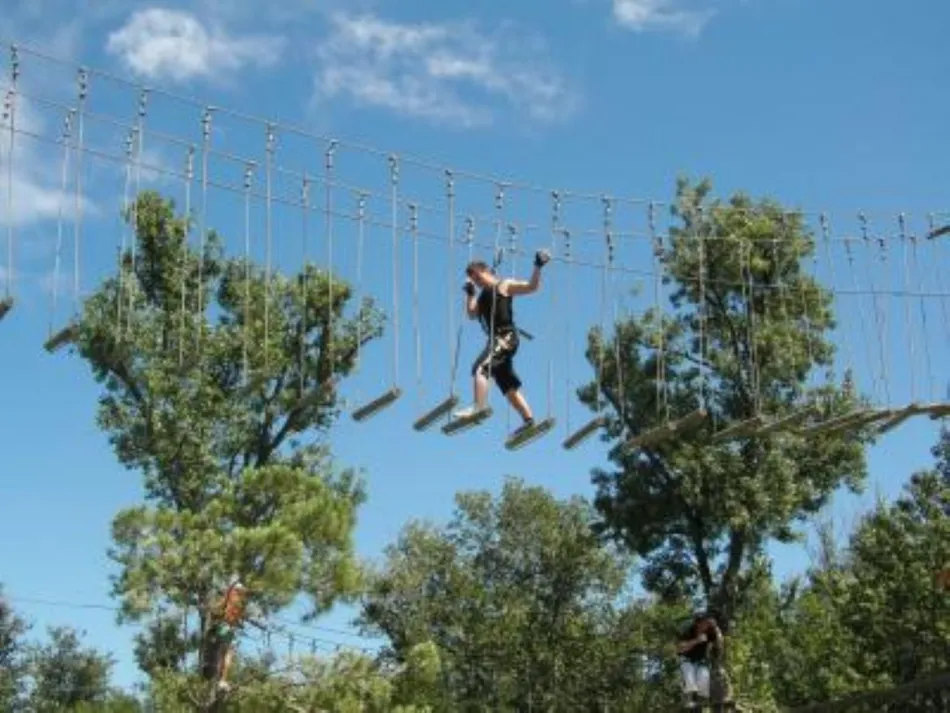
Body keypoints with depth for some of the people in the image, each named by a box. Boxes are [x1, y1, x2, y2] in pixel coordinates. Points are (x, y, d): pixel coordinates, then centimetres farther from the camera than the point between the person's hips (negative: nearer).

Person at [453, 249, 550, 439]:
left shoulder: (504, 286, -1)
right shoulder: (483, 294, 21)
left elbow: (532, 287, -7)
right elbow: (472, 314, 18)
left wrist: (538, 268, -18)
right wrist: (470, 294, 7)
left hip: (506, 337, -9)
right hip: (497, 339, 9)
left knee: (479, 368, -24)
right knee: (507, 383, 9)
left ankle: (478, 407, -30)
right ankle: (528, 418, 12)